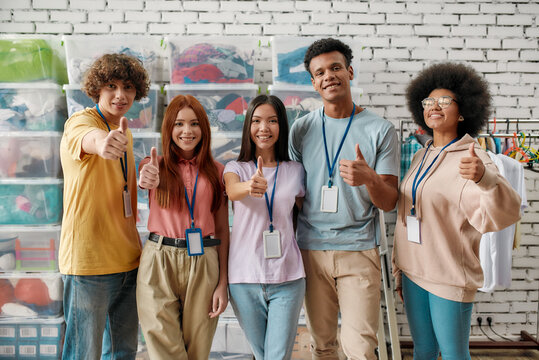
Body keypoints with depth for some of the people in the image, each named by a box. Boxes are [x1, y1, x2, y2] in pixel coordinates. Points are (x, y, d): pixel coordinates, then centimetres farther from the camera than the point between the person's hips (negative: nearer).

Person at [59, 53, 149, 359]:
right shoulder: (80, 121, -10)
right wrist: (101, 142, -58)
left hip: (127, 257, 7)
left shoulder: (124, 132, 13)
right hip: (88, 258, -7)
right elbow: (86, 137, -38)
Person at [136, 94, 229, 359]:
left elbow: (223, 230, 6)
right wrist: (148, 180, -46)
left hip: (203, 263, 1)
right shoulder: (157, 165, 5)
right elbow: (146, 178, -21)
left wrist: (223, 283, 1)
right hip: (159, 261, -1)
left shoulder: (215, 171, 7)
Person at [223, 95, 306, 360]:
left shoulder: (296, 171, 5)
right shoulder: (235, 168, 3)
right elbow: (232, 191, -22)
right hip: (245, 278, 0)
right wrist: (251, 186, -43)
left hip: (287, 278, 0)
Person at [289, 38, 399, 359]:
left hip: (359, 251, -2)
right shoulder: (301, 128, 5)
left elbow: (389, 202, -3)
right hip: (311, 250, 2)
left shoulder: (381, 130, -2)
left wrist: (369, 178, -25)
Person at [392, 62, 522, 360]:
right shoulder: (421, 157, 9)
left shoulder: (471, 158, -11)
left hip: (450, 278, -6)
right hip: (414, 272, 6)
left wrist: (484, 177, -47)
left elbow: (503, 213, -27)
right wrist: (399, 270, 17)